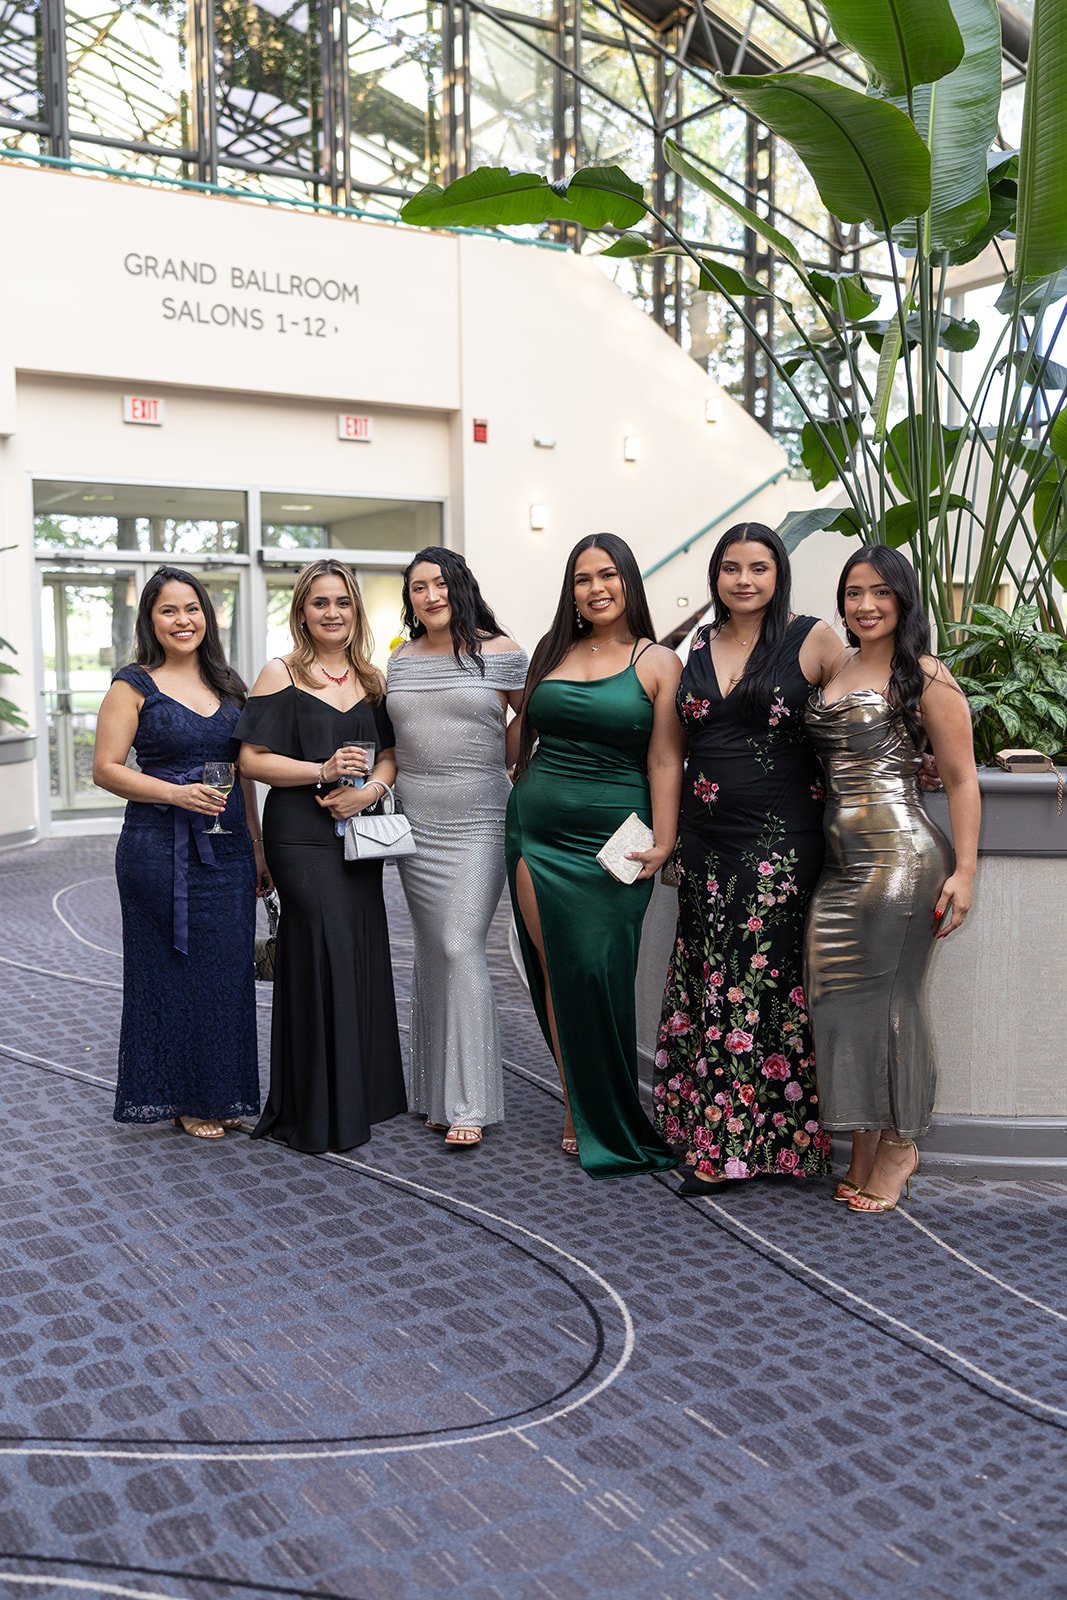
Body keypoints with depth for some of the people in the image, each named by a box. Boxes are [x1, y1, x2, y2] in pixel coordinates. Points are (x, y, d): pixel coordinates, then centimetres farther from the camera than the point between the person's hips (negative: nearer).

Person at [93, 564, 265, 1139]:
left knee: (228, 971, 7)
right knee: (174, 969, 2)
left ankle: (220, 1093, 22)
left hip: (227, 849, 5)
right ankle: (181, 1097, 16)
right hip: (160, 849, -5)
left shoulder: (226, 684, 14)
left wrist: (258, 847, 14)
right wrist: (178, 794, -19)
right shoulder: (134, 685, -2)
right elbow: (106, 768, -7)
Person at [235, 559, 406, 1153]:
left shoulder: (372, 679, 12)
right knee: (323, 953, -8)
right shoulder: (281, 675, -2)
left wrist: (372, 787, -9)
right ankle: (317, 1111, 5)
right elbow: (253, 759, -7)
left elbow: (390, 752, 11)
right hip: (301, 832, -5)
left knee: (364, 953, 7)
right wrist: (324, 771, -18)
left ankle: (363, 1092, 22)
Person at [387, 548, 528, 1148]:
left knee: (461, 946, -12)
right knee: (431, 951, 9)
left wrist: (493, 765, 4)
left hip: (477, 821, -5)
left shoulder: (501, 652, -3)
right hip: (415, 821, 5)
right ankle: (437, 1091, 20)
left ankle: (470, 1103, -5)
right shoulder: (401, 659, 11)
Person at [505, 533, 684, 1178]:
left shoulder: (658, 663, 0)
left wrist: (663, 843, -13)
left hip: (611, 842, -4)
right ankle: (576, 1110, 17)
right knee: (553, 973, 4)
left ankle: (613, 1122, 12)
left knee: (598, 974, -5)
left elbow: (664, 761, -5)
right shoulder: (553, 652, 12)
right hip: (538, 833, 4)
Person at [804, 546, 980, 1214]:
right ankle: (866, 1148, 19)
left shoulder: (925, 677, -4)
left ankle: (900, 1143, 17)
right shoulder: (834, 670, 15)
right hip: (841, 860, 6)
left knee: (887, 995, -1)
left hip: (901, 856, -6)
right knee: (844, 996, 6)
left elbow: (962, 779, -5)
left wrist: (965, 870, -12)